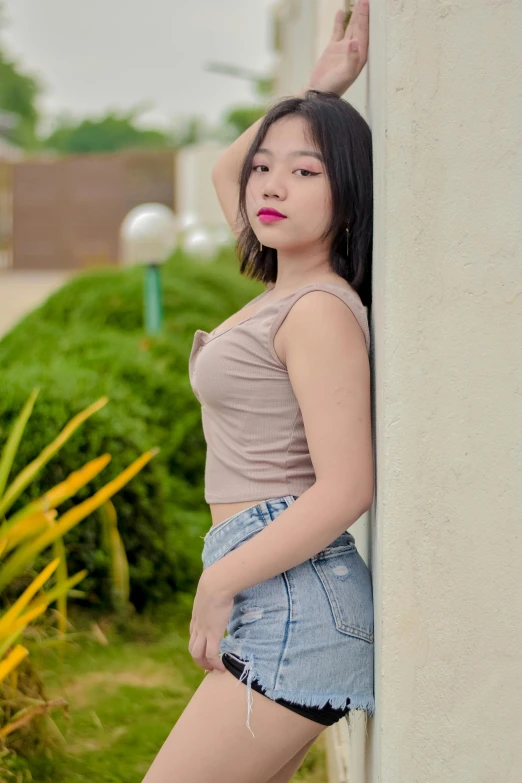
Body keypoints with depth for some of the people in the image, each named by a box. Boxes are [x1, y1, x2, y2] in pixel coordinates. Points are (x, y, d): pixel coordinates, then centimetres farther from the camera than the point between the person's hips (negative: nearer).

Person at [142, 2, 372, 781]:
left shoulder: (320, 311, -15)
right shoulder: (286, 290, 11)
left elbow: (346, 489, -21)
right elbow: (225, 171, 27)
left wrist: (219, 583, -15)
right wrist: (325, 83, 18)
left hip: (290, 605, -9)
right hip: (277, 606, 9)